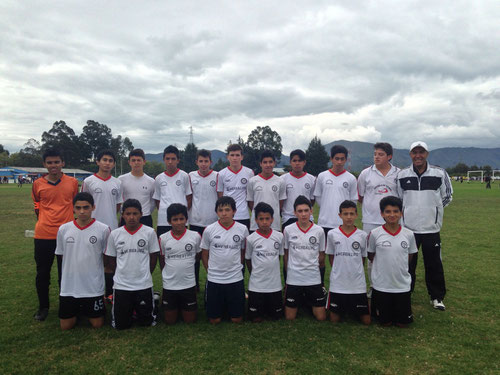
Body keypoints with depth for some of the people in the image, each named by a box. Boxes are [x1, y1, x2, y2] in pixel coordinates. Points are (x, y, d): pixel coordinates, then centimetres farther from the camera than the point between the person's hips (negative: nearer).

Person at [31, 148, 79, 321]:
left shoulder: (73, 182, 0)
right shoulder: (38, 184, 2)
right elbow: (37, 208, 15)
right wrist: (44, 224, 10)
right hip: (43, 235, 1)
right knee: (42, 273, 10)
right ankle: (43, 307, 28)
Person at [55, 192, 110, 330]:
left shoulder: (103, 229, -9)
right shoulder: (63, 229, -2)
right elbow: (61, 256, 11)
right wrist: (75, 270, 8)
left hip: (94, 287, -2)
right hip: (69, 287, 2)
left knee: (97, 324, 7)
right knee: (66, 326, 8)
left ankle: (87, 309, 36)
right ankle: (77, 310, 37)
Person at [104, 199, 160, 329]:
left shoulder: (149, 232, -5)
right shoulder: (115, 234, -2)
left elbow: (153, 256, 3)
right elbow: (110, 259, 8)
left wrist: (145, 274, 4)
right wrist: (121, 274, 2)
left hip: (144, 285, -1)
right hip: (121, 285, 1)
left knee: (146, 322, 7)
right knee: (121, 325, 8)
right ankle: (129, 309, 37)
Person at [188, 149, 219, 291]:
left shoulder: (217, 176, 0)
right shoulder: (191, 176, 5)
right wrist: (186, 215, 9)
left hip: (213, 221, -1)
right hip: (195, 221, 2)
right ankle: (195, 284, 21)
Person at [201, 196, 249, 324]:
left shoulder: (243, 229, -5)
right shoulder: (209, 230, -6)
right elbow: (204, 255, 6)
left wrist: (234, 268, 8)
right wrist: (211, 271, 4)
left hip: (236, 279, 0)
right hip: (214, 279, 0)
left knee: (237, 320, 7)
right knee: (214, 320, 7)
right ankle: (220, 305, 36)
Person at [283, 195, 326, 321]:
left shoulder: (319, 231, -4)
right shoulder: (288, 230, -5)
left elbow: (321, 256, 8)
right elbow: (285, 255, 7)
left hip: (314, 279, 1)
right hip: (293, 279, 0)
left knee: (321, 318, 3)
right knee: (289, 318, 6)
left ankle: (309, 302, 32)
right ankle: (300, 300, 34)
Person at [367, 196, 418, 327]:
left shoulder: (409, 234, -5)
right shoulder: (375, 234, -10)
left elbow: (409, 257, 9)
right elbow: (371, 256, 3)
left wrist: (398, 266, 1)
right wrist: (384, 265, -3)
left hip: (403, 285, 2)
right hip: (381, 285, -1)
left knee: (402, 323, 10)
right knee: (385, 322, 9)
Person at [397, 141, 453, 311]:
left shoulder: (440, 174, -3)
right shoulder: (402, 175, 0)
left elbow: (447, 197, 10)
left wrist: (433, 209, 8)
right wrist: (408, 212, 9)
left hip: (431, 228, -1)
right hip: (408, 227, 1)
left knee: (434, 265, 8)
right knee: (408, 264, 11)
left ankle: (437, 297, 24)